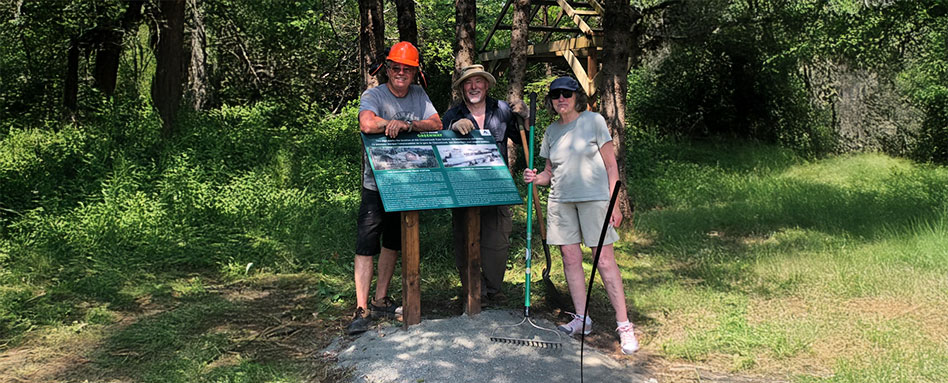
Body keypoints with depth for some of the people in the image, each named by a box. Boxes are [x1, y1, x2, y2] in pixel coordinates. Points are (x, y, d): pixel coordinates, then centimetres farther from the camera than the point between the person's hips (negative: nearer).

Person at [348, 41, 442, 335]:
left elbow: (436, 124, -4)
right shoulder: (373, 95, -8)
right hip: (376, 183, -5)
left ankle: (380, 300, 25)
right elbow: (367, 125, -28)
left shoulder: (418, 95, 9)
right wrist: (399, 124, -21)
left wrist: (407, 124, -19)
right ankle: (361, 308, -4)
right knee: (367, 244, -8)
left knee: (393, 242, 13)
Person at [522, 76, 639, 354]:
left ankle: (623, 325, -3)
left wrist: (614, 203, -8)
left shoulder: (594, 121, 0)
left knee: (604, 259, -7)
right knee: (570, 257, 3)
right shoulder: (551, 131, 12)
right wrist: (537, 178, -4)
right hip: (560, 201, 5)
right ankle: (582, 319, 14)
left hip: (594, 197, -5)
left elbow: (611, 165, -1)